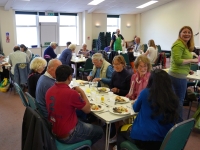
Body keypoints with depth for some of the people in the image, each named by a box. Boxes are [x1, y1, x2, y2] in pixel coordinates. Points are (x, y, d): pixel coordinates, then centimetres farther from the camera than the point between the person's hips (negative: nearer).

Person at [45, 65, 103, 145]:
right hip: (67, 135, -7)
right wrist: (82, 92, -2)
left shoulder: (49, 91, -5)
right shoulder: (71, 93, -27)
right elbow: (87, 109, -12)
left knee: (85, 123, 28)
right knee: (99, 131, 14)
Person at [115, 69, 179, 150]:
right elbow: (172, 121, 11)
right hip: (163, 141, 4)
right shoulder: (173, 98, -6)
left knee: (121, 131, 27)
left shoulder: (146, 92, -12)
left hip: (141, 138, -4)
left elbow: (135, 108, 6)